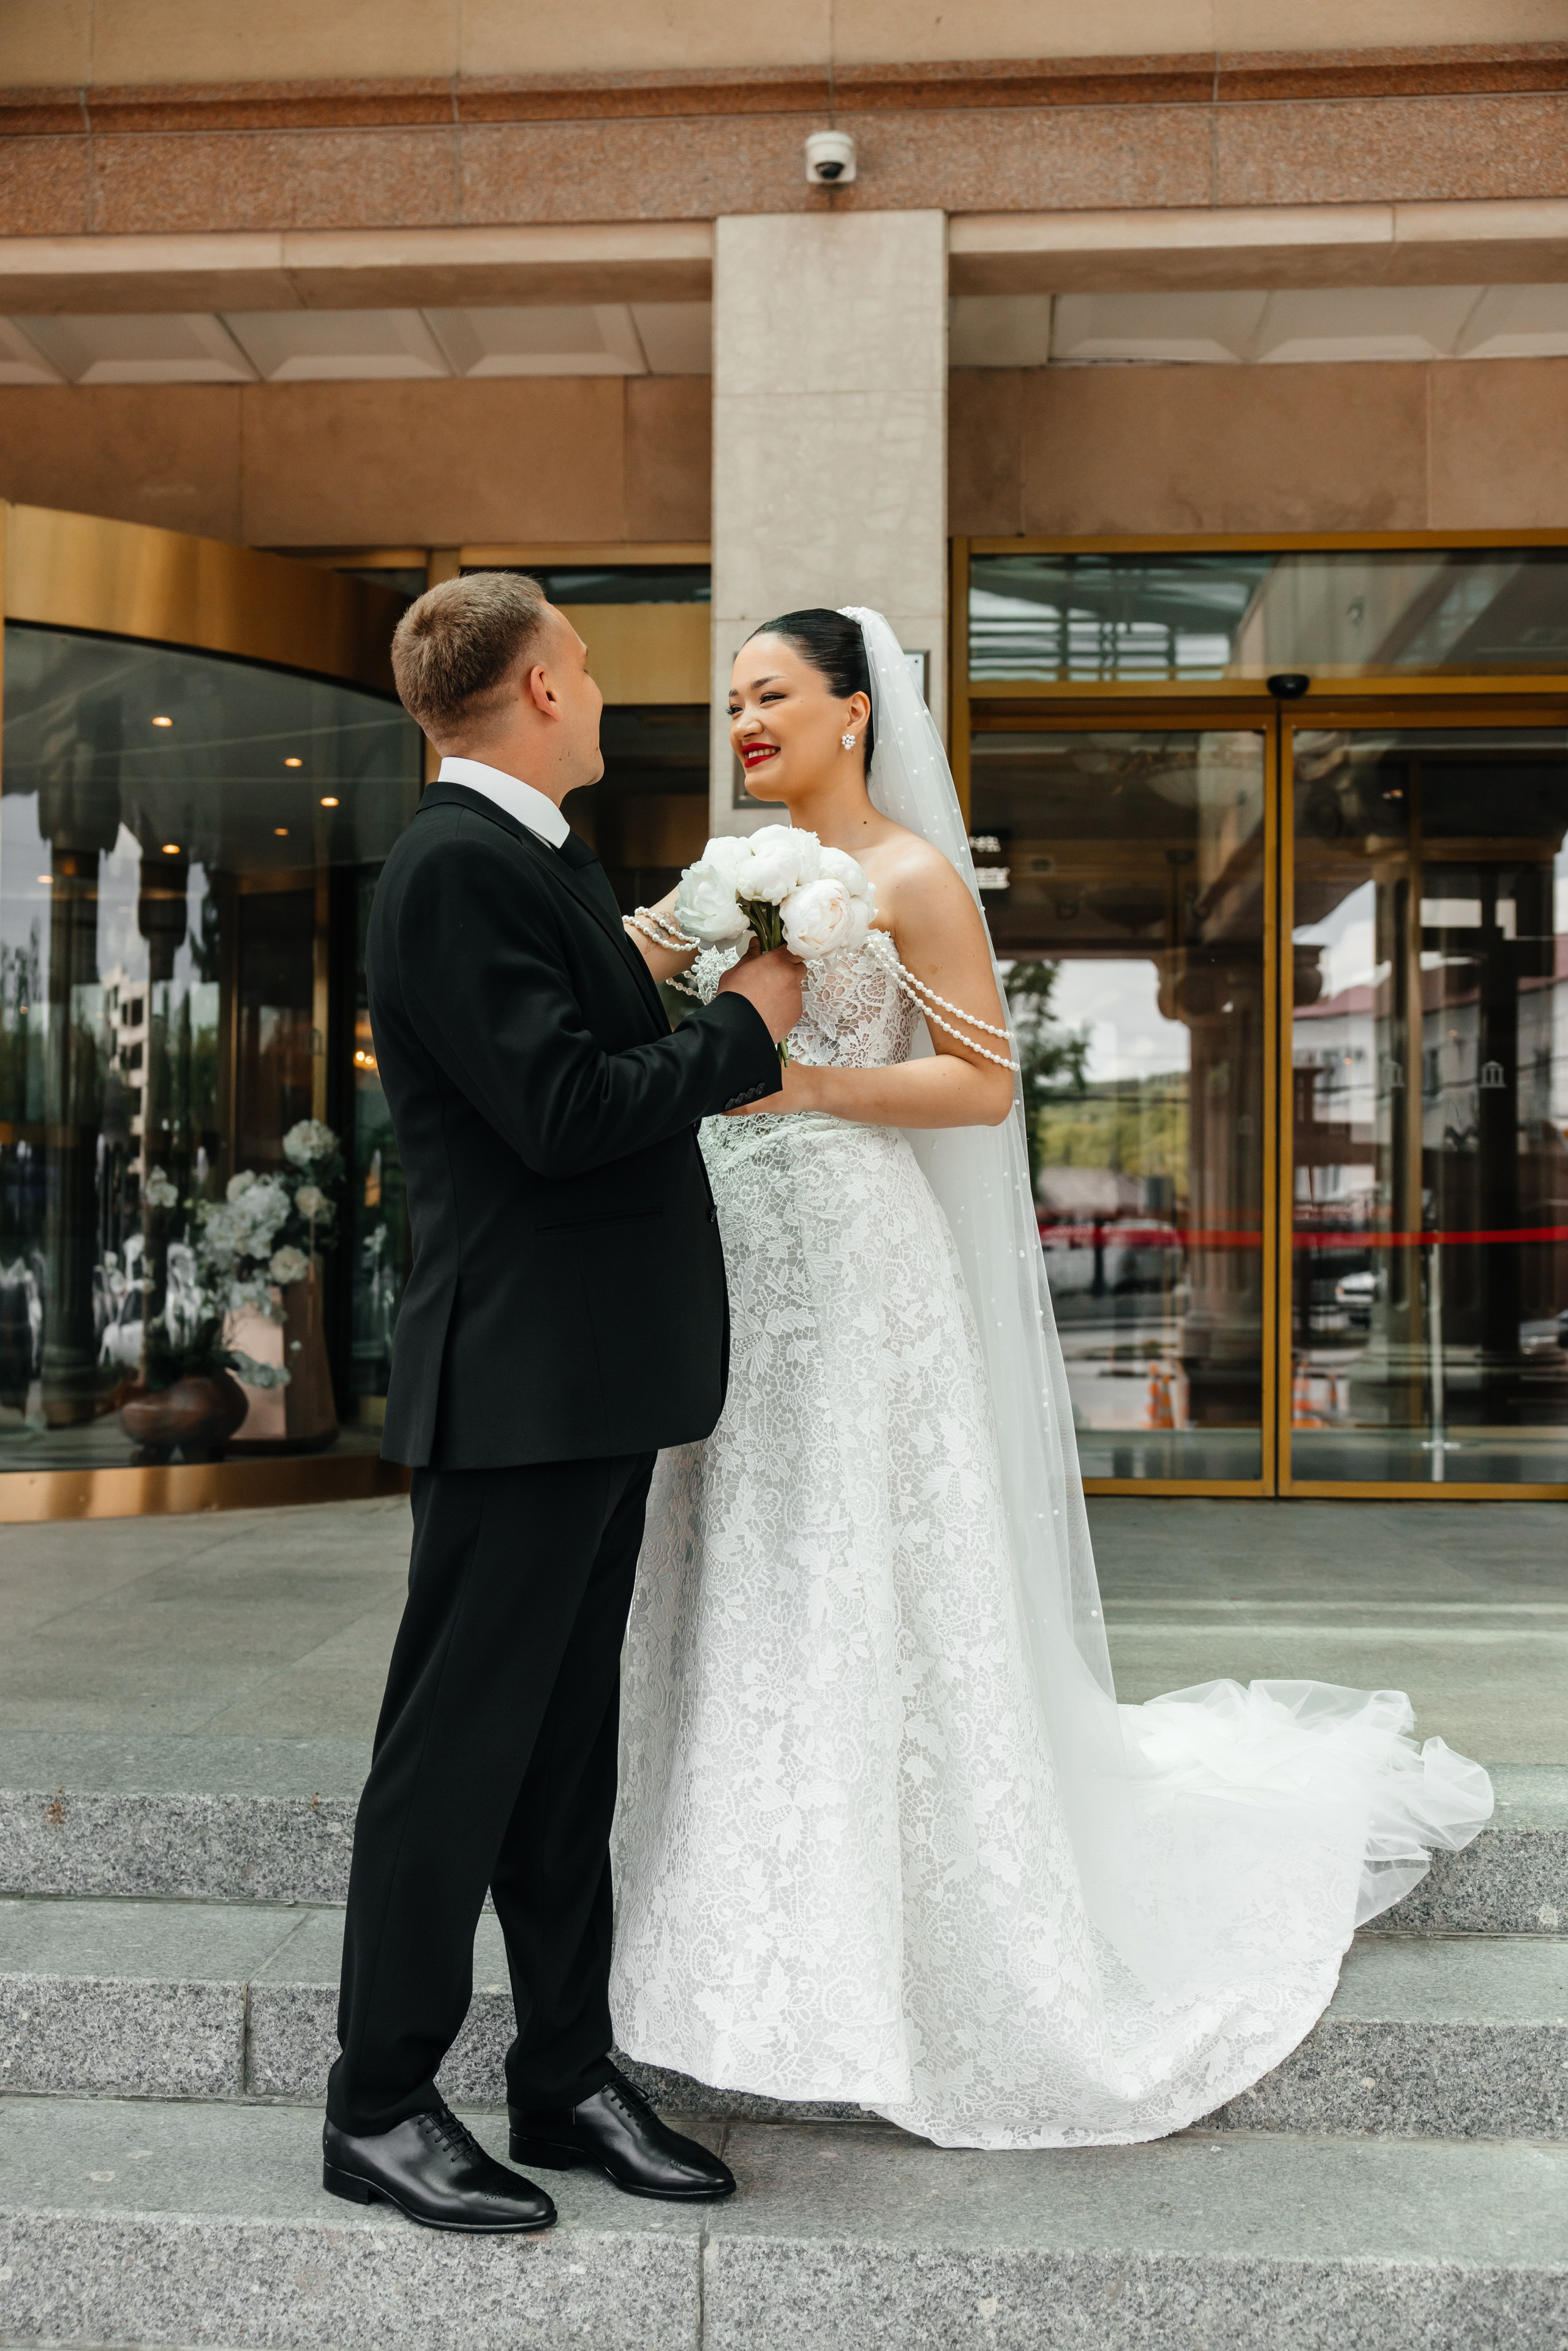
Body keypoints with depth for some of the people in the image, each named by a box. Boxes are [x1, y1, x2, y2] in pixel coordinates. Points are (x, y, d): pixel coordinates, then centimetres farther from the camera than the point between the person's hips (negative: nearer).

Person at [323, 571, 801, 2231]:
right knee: (460, 1746, 1)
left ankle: (567, 2077, 27)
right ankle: (380, 2108, 15)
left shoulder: (532, 856, 16)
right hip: (520, 1384, -10)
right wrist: (744, 1026, -11)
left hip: (595, 1378, 10)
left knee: (566, 1749, 15)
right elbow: (563, 1113, -22)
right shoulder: (457, 867, -15)